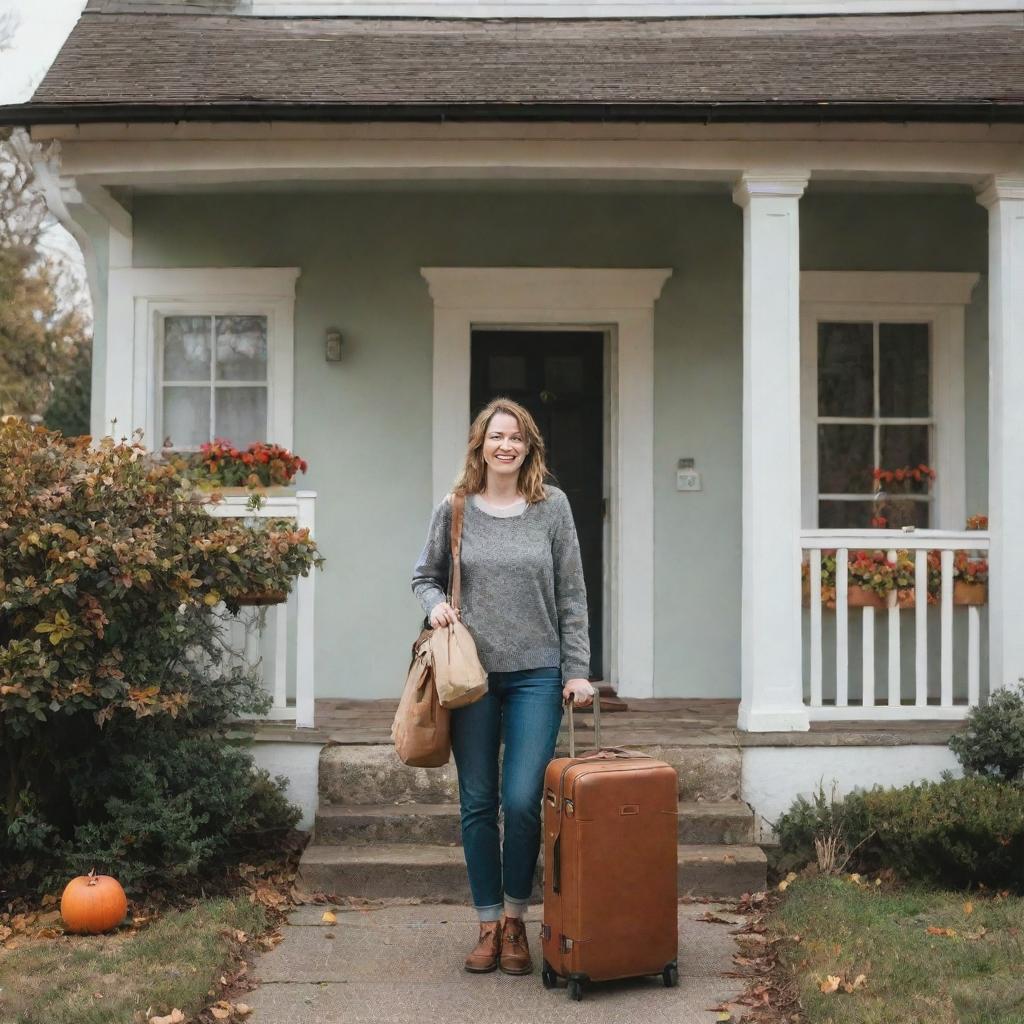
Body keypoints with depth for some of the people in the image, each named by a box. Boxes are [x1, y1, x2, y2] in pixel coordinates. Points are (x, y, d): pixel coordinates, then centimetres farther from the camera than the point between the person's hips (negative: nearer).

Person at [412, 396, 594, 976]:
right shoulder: (455, 509, 3)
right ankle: (489, 924, 19)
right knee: (478, 804, 6)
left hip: (536, 673, -1)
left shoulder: (552, 507, 1)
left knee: (522, 802, -6)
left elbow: (572, 596, 3)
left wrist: (577, 670, -2)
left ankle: (516, 921, 14)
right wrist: (436, 604, -7)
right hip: (471, 673, 1)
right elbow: (425, 575, 16)